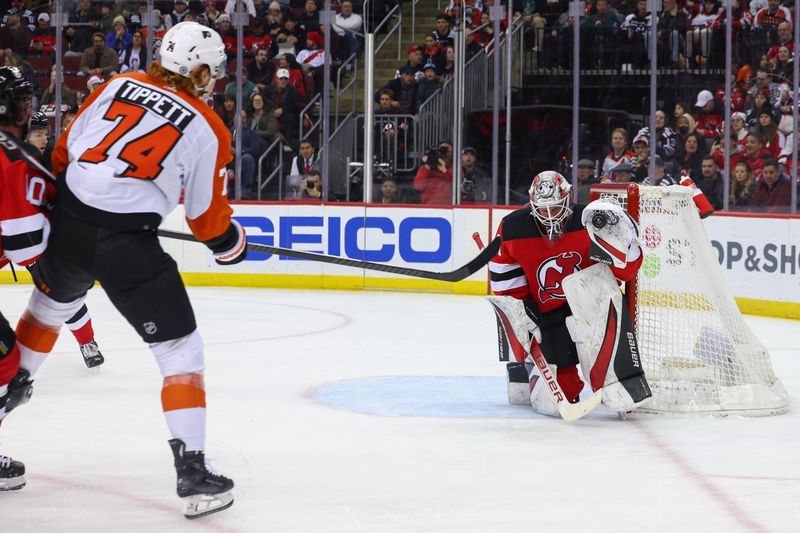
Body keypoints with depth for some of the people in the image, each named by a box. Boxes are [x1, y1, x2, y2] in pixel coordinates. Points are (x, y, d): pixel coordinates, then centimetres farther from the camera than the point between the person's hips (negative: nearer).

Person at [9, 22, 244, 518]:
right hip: (128, 245, -5)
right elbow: (208, 218, 4)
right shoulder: (209, 130, -1)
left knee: (51, 304, 34)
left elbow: (65, 150, 12)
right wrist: (234, 244, 25)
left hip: (68, 221, 5)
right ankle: (192, 469, -5)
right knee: (181, 349, 3)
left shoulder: (120, 85, 7)